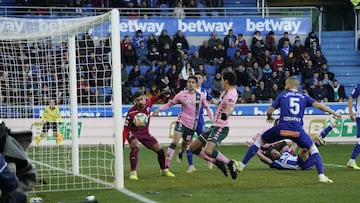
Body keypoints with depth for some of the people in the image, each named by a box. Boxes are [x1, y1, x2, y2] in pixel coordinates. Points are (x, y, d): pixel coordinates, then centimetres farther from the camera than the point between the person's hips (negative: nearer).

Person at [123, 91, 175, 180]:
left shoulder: (148, 102, -17)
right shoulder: (131, 113, -31)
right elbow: (126, 129, -26)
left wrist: (160, 96, -1)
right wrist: (122, 144, -33)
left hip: (145, 132, 6)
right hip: (133, 132, -6)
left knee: (160, 150, 6)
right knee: (135, 147, -35)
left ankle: (164, 170, 30)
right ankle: (133, 173, -32)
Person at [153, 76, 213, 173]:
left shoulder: (200, 96, 0)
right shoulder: (182, 94, -1)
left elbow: (207, 108, 10)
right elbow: (170, 104, 6)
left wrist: (213, 120, 3)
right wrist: (158, 109, -6)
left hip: (192, 125, 1)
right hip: (182, 121, -1)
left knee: (185, 144, 11)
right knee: (175, 140, -20)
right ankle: (167, 165, -22)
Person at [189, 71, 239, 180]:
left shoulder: (231, 94, -21)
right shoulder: (226, 91, 9)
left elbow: (230, 106, -43)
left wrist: (226, 113, -62)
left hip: (221, 128, -10)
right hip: (214, 126, 10)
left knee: (208, 151, -31)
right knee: (193, 147, 10)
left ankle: (229, 163, -8)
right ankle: (217, 162, 17)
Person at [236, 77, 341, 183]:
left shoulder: (282, 95, 15)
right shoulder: (304, 97, 17)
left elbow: (269, 112, 13)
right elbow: (318, 105, 5)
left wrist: (269, 117, 36)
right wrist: (334, 113, 11)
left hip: (282, 128, 0)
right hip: (297, 130, 0)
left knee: (260, 140, 20)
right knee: (313, 148, 17)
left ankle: (241, 165, 19)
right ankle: (321, 176, 1)